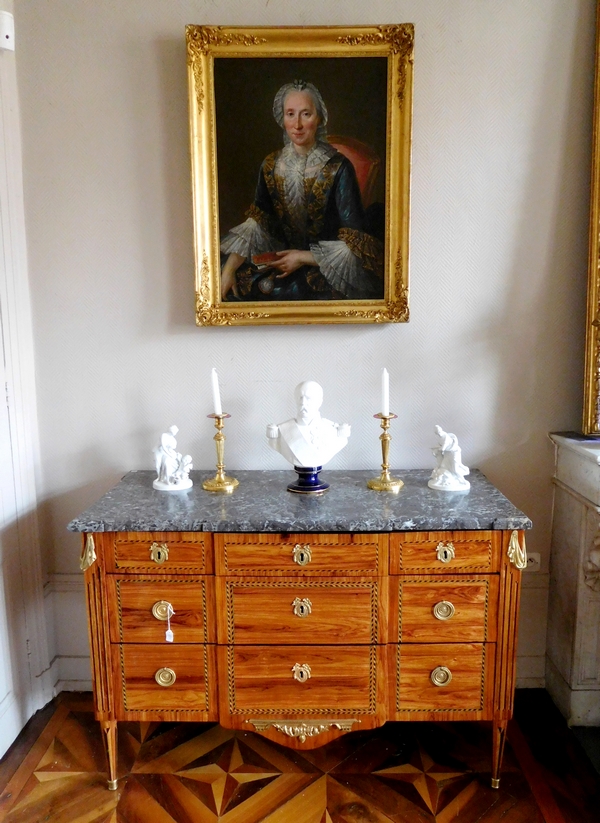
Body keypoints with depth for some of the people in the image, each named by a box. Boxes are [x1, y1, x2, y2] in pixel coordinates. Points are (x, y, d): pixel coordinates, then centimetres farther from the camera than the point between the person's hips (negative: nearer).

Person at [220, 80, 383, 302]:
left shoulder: (338, 168, -12)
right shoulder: (271, 166, 3)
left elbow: (353, 241, -13)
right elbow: (255, 224, -1)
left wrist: (303, 258, -18)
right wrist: (228, 269, -14)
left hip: (327, 266, -4)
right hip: (282, 257, 5)